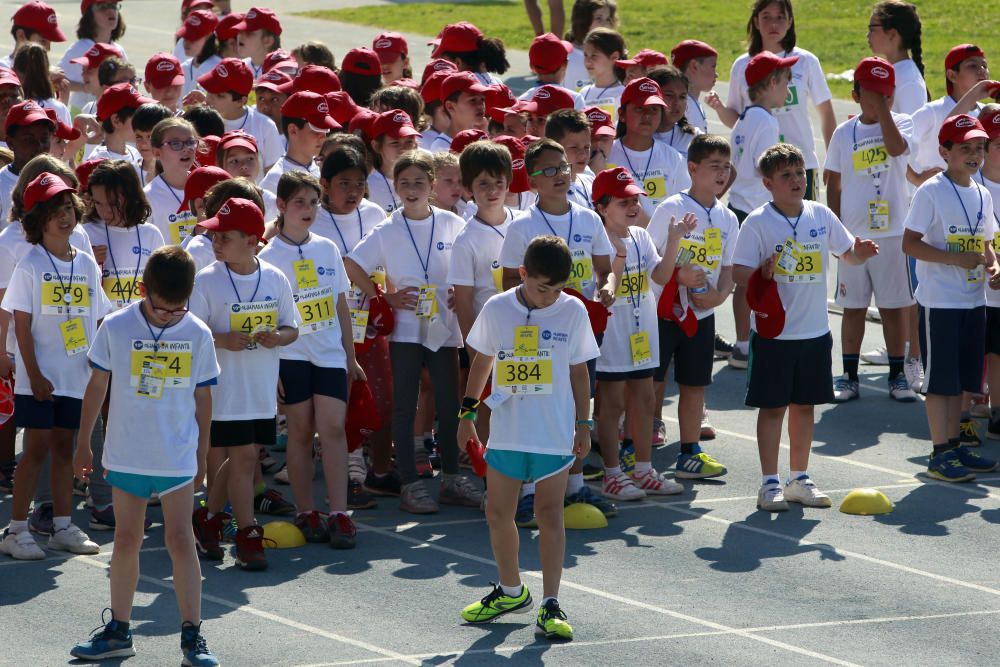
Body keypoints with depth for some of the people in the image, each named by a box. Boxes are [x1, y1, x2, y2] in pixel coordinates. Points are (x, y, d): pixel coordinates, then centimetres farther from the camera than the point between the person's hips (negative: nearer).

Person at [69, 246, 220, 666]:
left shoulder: (198, 335, -5)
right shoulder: (116, 328, -7)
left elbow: (202, 397, 5)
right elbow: (97, 387, 3)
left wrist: (202, 455, 10)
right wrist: (83, 443, 7)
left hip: (178, 457, -1)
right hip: (126, 454, 1)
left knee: (180, 541, -2)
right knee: (126, 540, 10)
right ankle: (118, 631, 19)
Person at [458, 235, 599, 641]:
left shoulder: (573, 311, -5)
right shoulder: (497, 309, -3)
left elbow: (579, 371, 3)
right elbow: (482, 360, 11)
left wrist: (583, 424, 2)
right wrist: (468, 410, 13)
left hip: (554, 435, -2)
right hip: (505, 433, 3)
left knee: (549, 516, -4)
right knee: (498, 513, 10)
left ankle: (550, 606, -3)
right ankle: (511, 591, 29)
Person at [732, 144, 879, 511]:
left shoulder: (821, 216, 4)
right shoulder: (757, 223, -10)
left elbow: (847, 254, 15)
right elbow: (739, 271, -11)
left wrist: (860, 252, -8)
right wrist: (760, 274, -31)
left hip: (815, 330, 4)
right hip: (774, 332, -4)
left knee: (804, 405, 12)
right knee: (773, 406, 1)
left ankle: (800, 478, 23)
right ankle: (770, 483, 8)